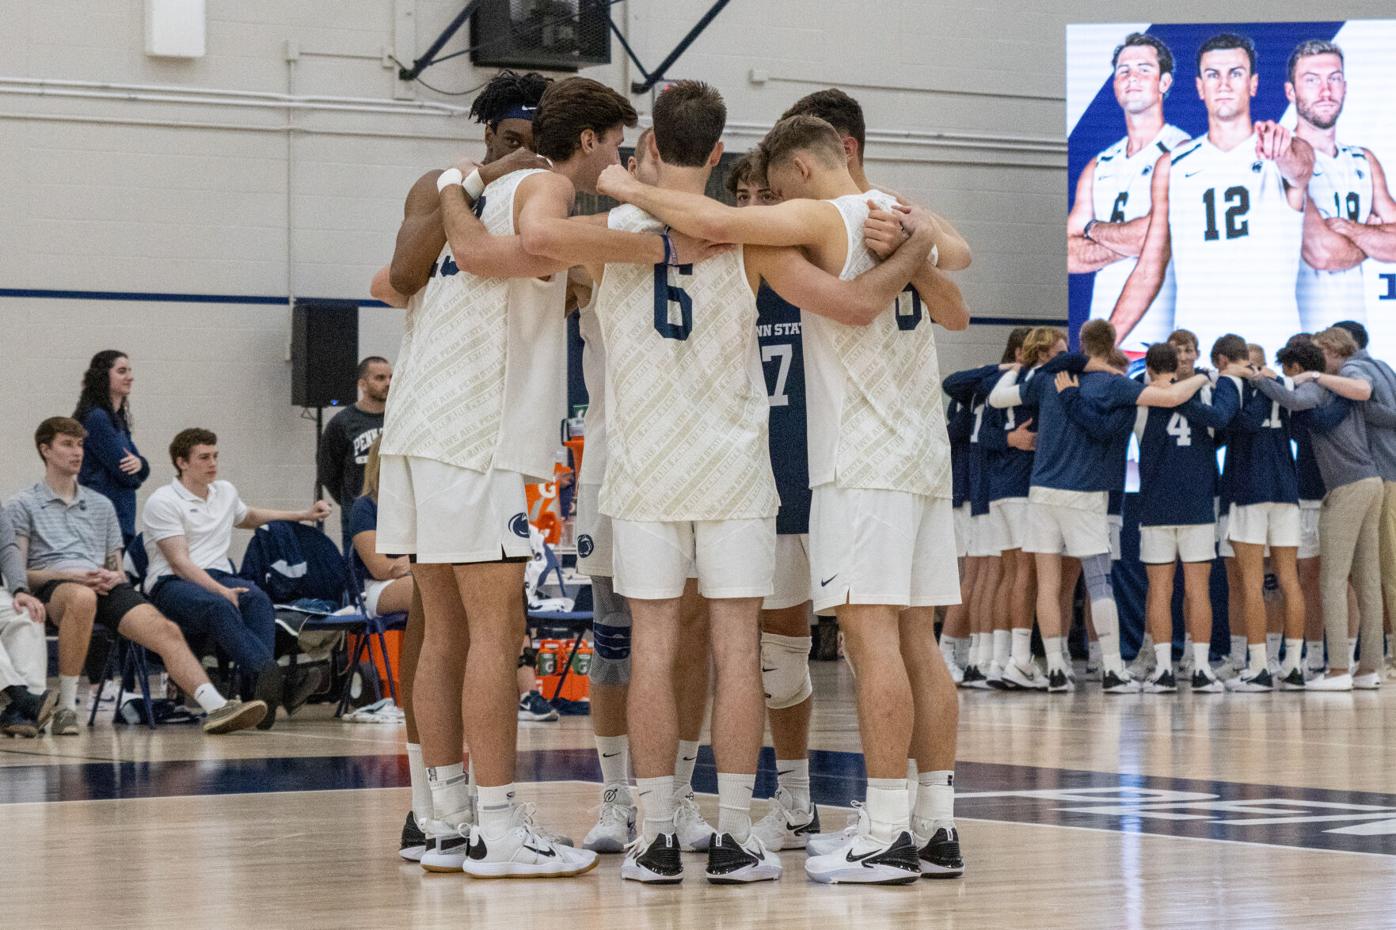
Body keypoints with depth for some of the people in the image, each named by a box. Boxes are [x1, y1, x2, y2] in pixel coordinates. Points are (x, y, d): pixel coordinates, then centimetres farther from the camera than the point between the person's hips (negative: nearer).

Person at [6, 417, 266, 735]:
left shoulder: (101, 505, 28)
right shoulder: (24, 506, 14)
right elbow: (18, 573, 4)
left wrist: (114, 576, 0)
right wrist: (72, 576, -12)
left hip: (106, 588, 4)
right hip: (53, 589, -4)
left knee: (165, 630, -25)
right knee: (83, 598, -43)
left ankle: (216, 708, -40)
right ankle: (66, 707, -35)